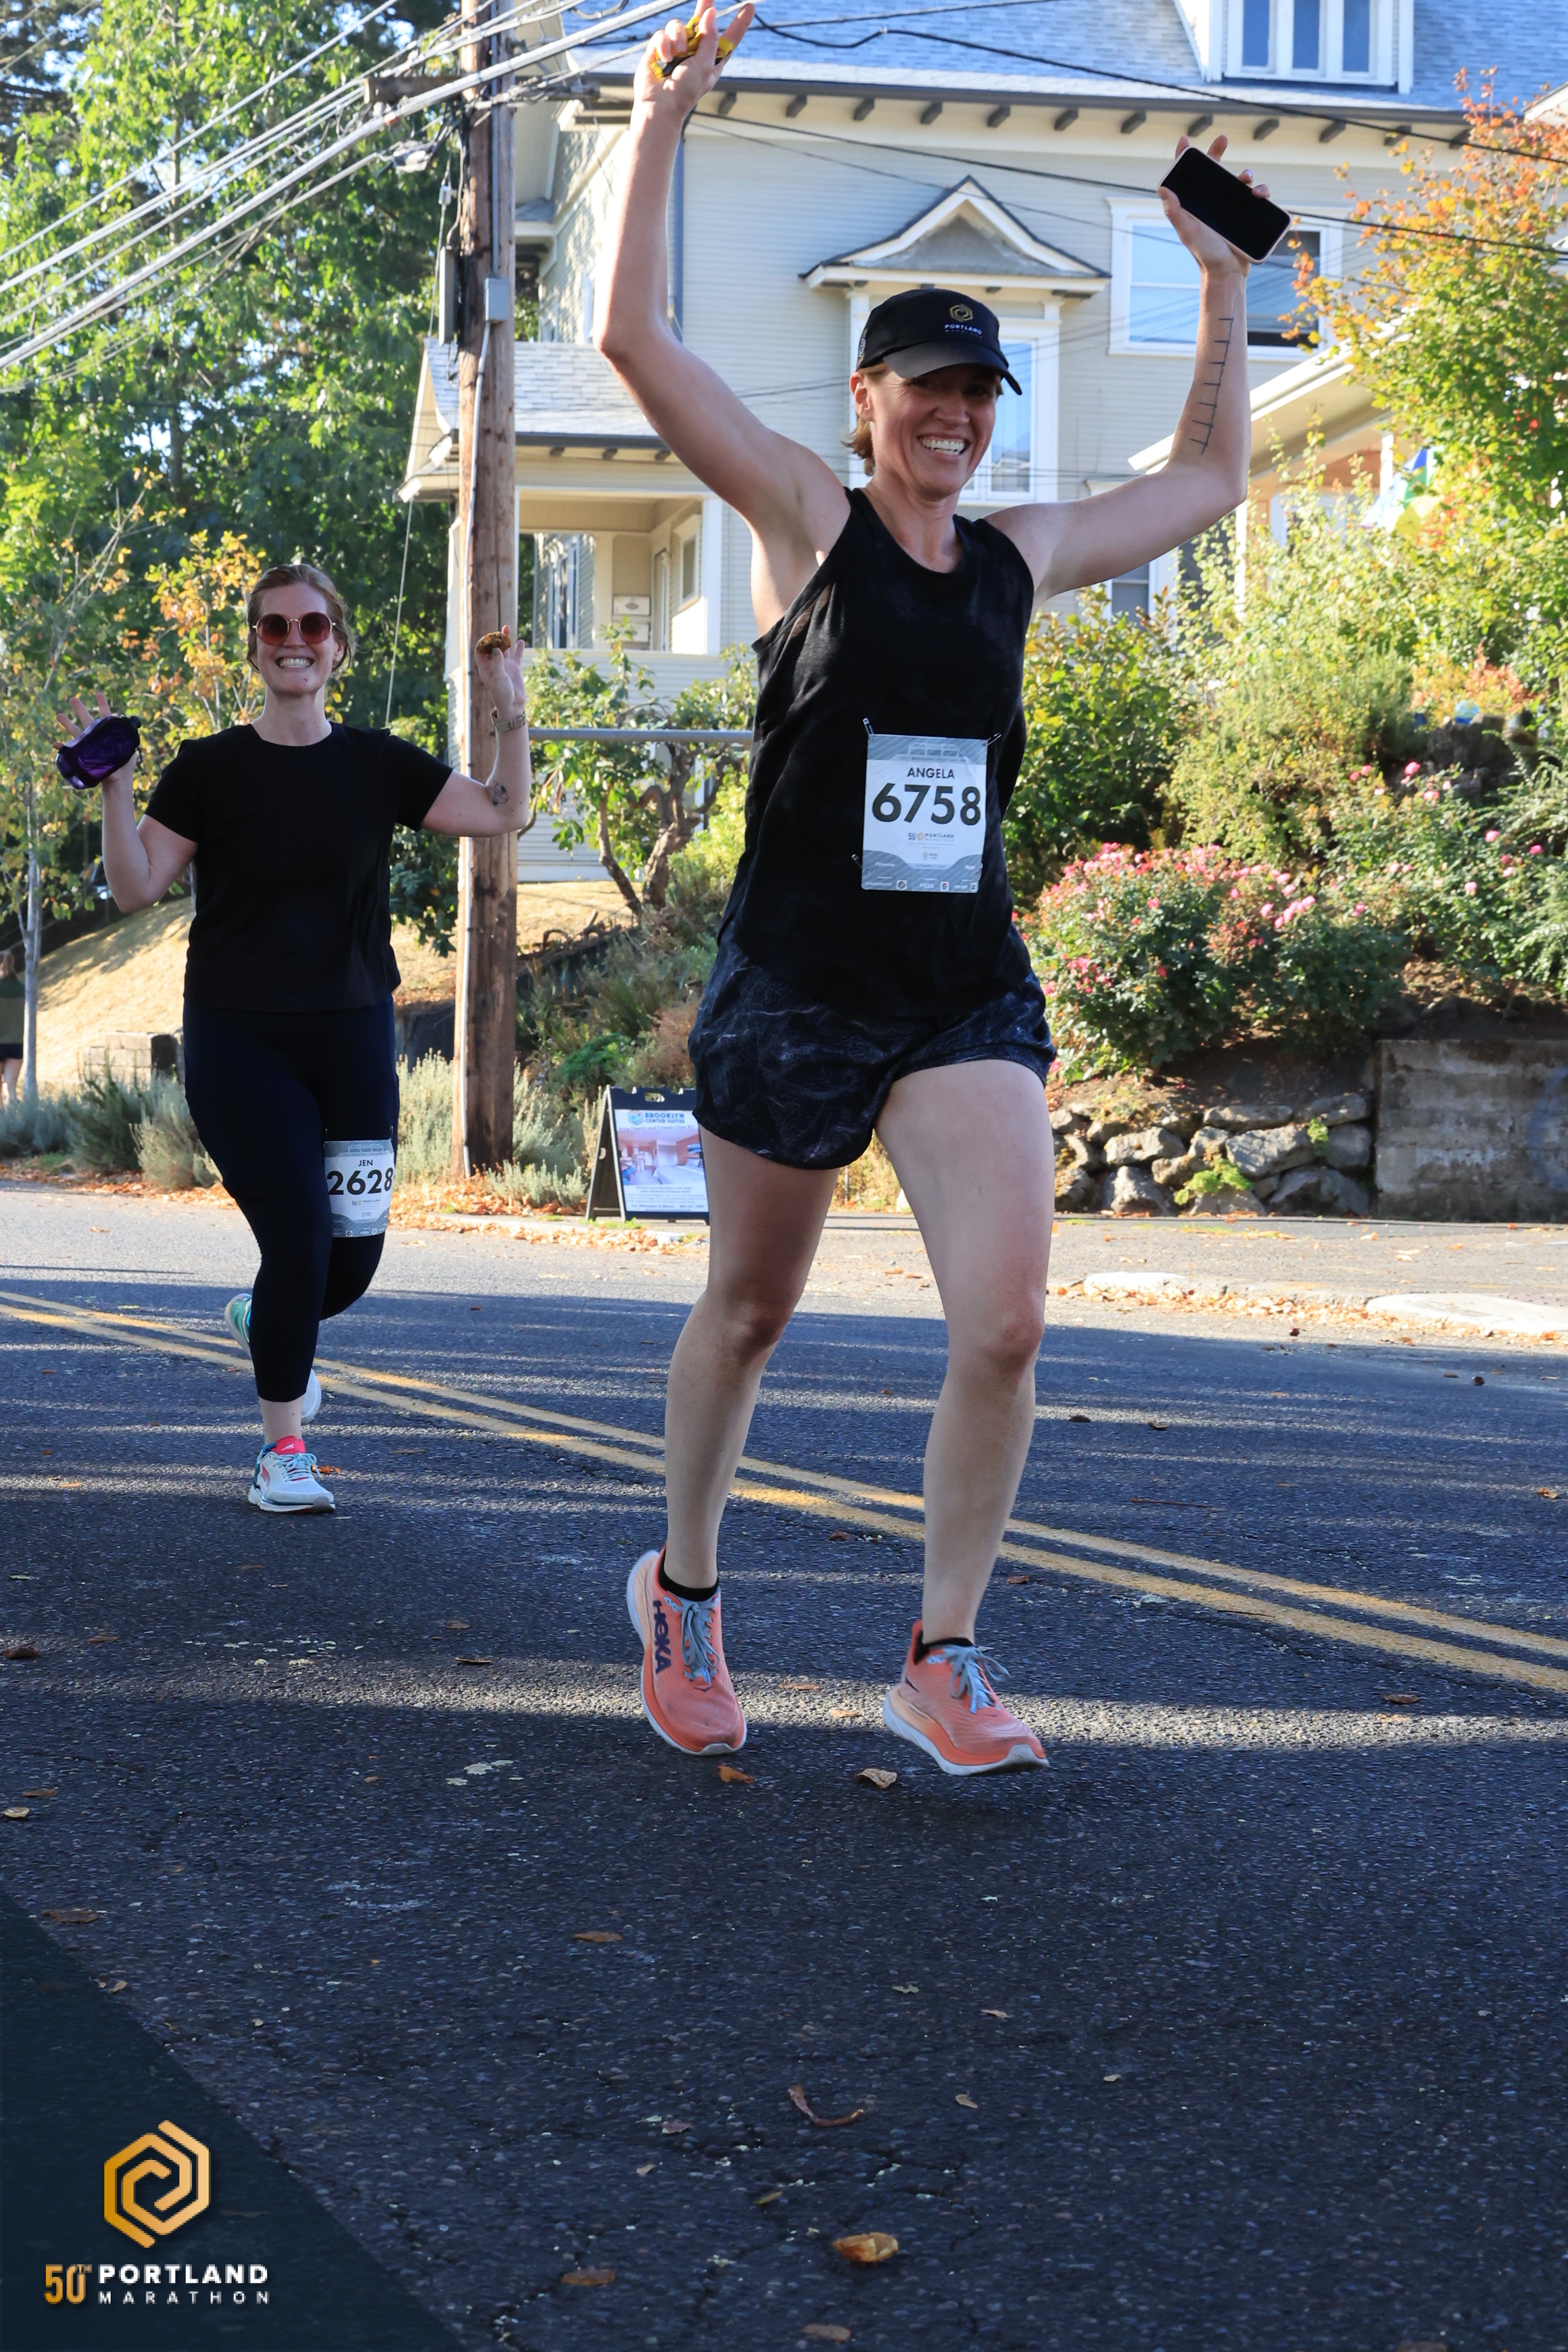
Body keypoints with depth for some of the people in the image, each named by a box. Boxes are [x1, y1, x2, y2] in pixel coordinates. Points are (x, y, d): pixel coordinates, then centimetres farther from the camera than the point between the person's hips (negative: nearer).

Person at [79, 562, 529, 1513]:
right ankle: (282, 1447, 9)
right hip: (238, 1044, -3)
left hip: (352, 1039, 3)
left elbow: (505, 815, 2)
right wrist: (114, 786, -16)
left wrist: (512, 717, -8)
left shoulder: (377, 764, 5)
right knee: (299, 1244, -10)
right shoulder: (210, 768, -2)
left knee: (354, 1257, 3)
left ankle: (262, 1318, 40)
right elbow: (137, 888, -5)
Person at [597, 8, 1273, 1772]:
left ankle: (942, 1660, 2)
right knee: (748, 1310, 12)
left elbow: (1208, 480, 25)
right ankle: (681, 1592, 35)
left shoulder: (1020, 558, 10)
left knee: (1006, 1325, -13)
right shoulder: (807, 520, -2)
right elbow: (633, 338, -9)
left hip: (970, 995, 3)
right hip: (794, 986, -3)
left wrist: (1225, 288, 21)